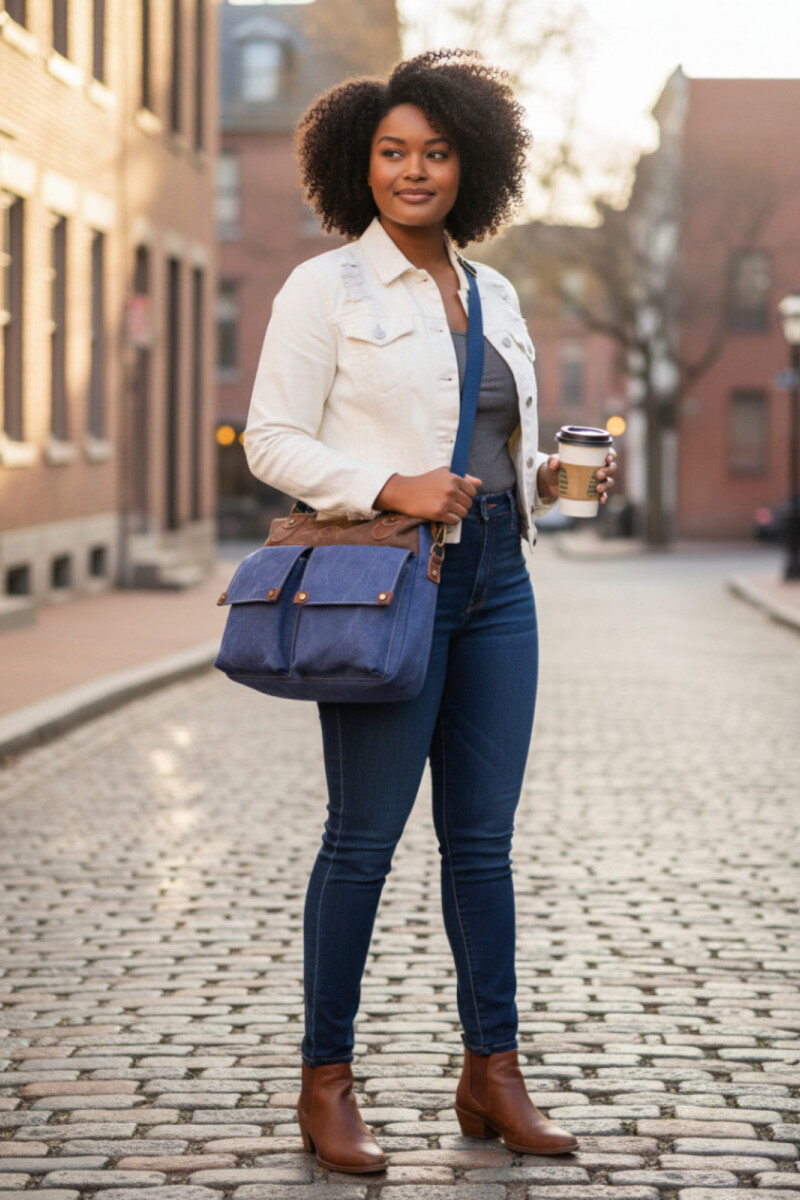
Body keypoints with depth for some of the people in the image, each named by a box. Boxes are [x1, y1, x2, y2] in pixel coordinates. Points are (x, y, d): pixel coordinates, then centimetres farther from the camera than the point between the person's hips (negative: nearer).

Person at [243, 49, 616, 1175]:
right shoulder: (326, 287, -1)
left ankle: (492, 1072, 16)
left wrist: (553, 477, 3)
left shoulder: (495, 294, 17)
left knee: (483, 834, 8)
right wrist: (389, 487, -18)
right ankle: (326, 1082, 7)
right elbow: (273, 440, -6)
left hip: (496, 576, 6)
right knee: (364, 836, -3)